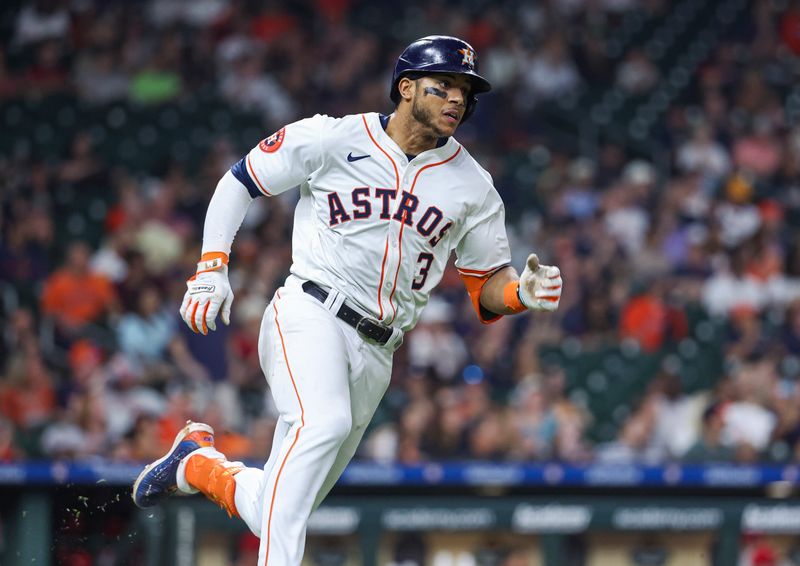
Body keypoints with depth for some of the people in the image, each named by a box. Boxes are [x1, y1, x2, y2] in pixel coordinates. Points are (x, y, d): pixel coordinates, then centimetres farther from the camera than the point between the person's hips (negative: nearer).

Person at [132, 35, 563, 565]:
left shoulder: (474, 188, 9)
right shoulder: (333, 139, 0)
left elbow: (486, 286, 14)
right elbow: (240, 180, 9)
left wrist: (523, 293, -10)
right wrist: (212, 268, -4)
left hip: (376, 355, 4)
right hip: (309, 316, -4)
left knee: (272, 512, 4)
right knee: (324, 421, -36)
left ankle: (194, 462, 35)